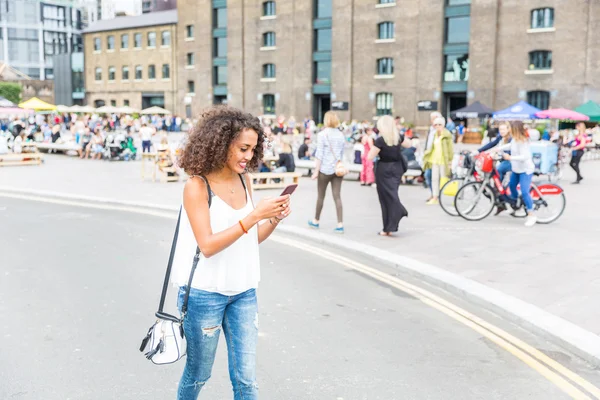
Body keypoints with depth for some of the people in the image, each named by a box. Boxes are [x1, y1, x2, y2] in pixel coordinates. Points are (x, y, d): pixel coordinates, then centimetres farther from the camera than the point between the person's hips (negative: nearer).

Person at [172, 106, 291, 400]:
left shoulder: (243, 180, 1)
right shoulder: (197, 187, -15)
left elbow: (251, 239, 8)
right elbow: (207, 246, -23)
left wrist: (275, 219, -11)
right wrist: (255, 215, -27)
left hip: (244, 292, 5)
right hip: (205, 293, -5)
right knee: (198, 374, 15)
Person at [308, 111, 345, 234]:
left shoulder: (323, 134, -8)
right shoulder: (341, 135, 7)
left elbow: (319, 154, -11)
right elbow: (342, 153, 13)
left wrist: (316, 170, -7)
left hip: (325, 169, -4)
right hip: (338, 169, 4)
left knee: (320, 196, 11)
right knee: (337, 197, 2)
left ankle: (316, 221, 26)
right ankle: (340, 225, -4)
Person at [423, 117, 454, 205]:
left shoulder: (447, 135, -7)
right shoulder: (435, 135, 15)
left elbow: (450, 149, -9)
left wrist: (450, 161, -13)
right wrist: (426, 154, 11)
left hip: (443, 160, -7)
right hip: (435, 160, 7)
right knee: (434, 178, 5)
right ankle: (435, 198, 9)